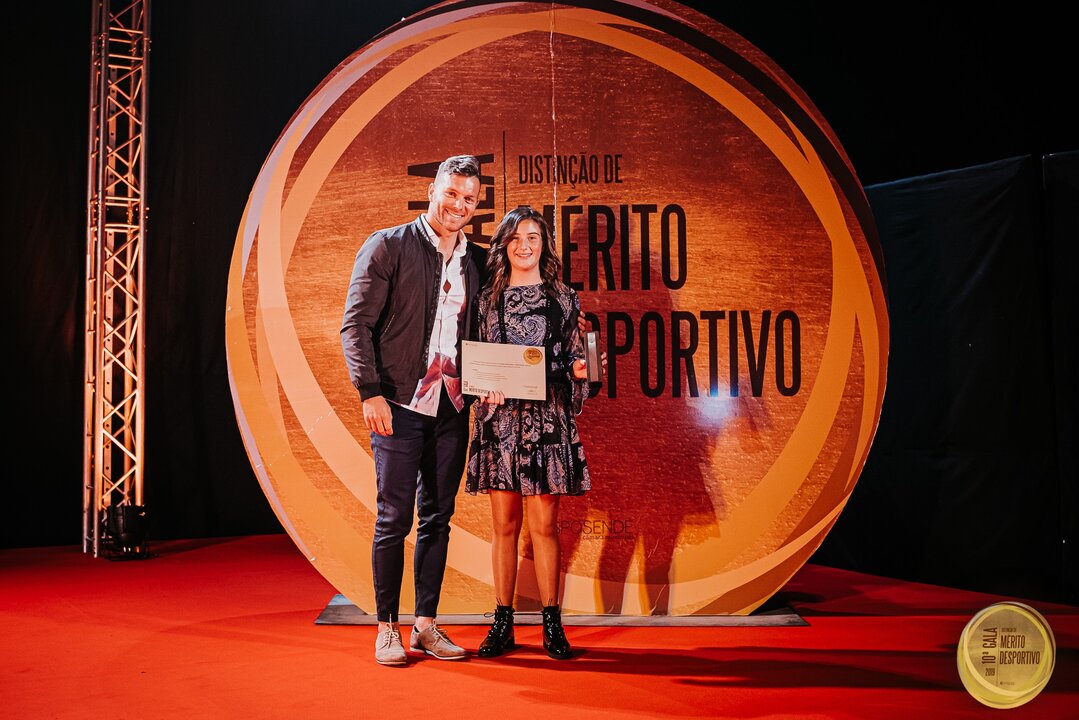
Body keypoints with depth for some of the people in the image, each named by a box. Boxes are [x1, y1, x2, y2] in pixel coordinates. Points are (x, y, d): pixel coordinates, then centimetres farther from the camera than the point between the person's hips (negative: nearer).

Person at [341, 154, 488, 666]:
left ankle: (426, 625, 20)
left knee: (437, 519, 9)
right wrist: (370, 392, -13)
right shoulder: (387, 246, -1)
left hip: (452, 408, 4)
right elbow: (356, 323, -5)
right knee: (394, 518, 1)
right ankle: (386, 628, 14)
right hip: (400, 405, -4)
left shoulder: (478, 261, 12)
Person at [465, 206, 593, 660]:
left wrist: (579, 368, -11)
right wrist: (485, 388, -9)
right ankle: (502, 623, 15)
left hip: (547, 420, -1)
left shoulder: (563, 299, 8)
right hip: (499, 418, 1)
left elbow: (574, 361, 11)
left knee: (544, 525, 0)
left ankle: (552, 624, 11)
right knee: (505, 525, 5)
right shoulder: (487, 298, 9)